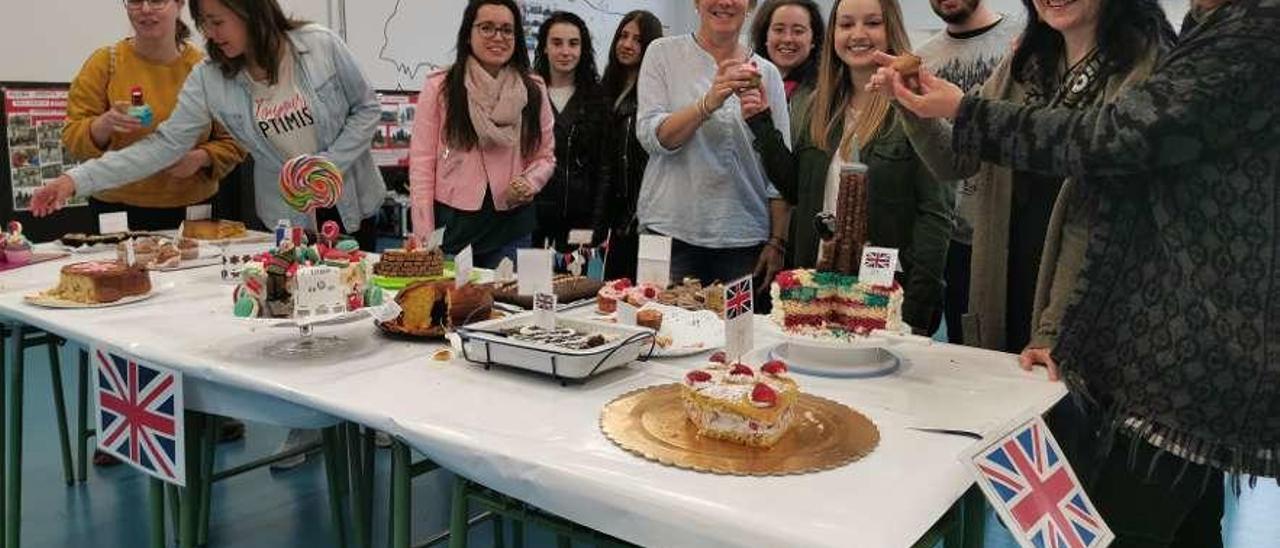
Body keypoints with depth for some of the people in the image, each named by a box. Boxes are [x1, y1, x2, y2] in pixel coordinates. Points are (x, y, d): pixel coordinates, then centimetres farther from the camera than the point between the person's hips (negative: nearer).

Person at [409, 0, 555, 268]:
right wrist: (424, 236, -8)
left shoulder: (534, 90, 5)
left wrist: (530, 182, -11)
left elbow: (545, 156, 11)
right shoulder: (439, 87, -2)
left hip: (512, 224, 2)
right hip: (452, 221, -2)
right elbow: (421, 162, -3)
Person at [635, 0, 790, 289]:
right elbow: (651, 137, -8)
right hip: (671, 231, -1)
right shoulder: (663, 53, 3)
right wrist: (708, 103, -23)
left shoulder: (766, 73, 7)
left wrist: (777, 241, 0)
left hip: (745, 238, 2)